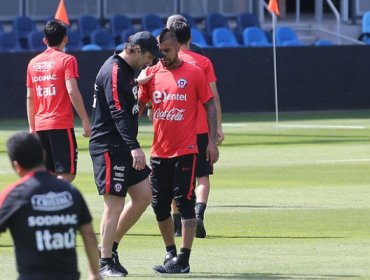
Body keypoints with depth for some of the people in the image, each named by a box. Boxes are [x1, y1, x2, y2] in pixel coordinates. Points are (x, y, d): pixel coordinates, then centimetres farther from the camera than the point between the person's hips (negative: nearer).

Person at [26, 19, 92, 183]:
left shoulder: (33, 63, 13)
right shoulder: (67, 60, -4)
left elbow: (30, 98, 15)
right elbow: (72, 92, -14)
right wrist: (85, 121, -12)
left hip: (40, 126, 6)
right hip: (61, 126, -6)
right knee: (67, 174, -6)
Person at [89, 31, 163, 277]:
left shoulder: (127, 71, 15)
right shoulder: (114, 72, -17)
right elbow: (119, 113, -27)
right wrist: (134, 147, -33)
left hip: (124, 148, 10)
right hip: (109, 148, -10)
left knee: (144, 196, 10)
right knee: (115, 203, -8)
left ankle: (110, 246, 20)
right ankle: (105, 262, 0)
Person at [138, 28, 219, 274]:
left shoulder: (193, 73, -3)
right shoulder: (151, 74, 7)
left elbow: (210, 105, 1)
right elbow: (138, 106, 12)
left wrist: (212, 141, -5)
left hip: (185, 150, -5)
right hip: (159, 152, 5)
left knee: (185, 203, -6)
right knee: (159, 205, 9)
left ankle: (183, 260, -5)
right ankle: (171, 254, 22)